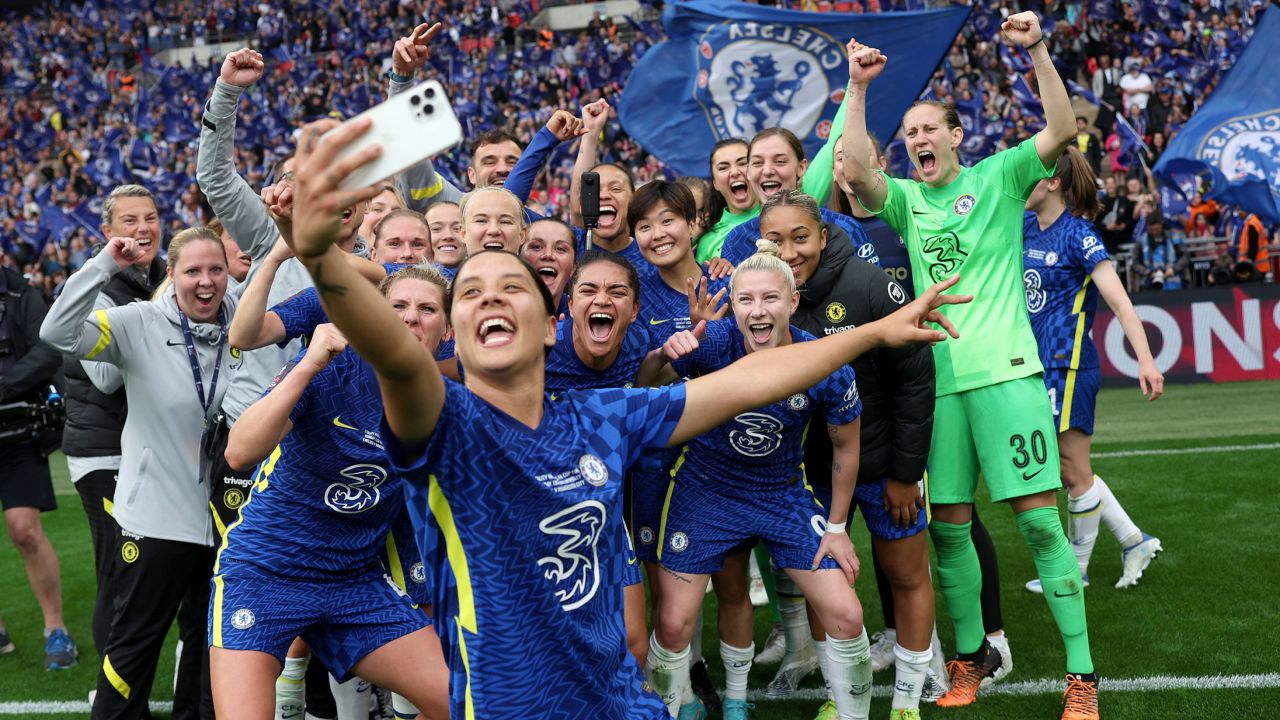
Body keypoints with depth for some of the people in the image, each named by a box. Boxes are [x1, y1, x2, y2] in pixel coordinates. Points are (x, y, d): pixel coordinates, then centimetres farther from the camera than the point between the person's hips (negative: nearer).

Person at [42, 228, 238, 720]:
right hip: (156, 514, -4)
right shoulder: (139, 324, -11)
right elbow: (58, 333, -22)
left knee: (211, 640, 18)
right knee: (135, 641, 7)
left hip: (224, 513, 4)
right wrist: (105, 265, -26)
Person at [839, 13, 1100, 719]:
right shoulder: (906, 199, 11)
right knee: (948, 526, 6)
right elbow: (856, 171, -7)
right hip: (936, 377, 3)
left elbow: (1061, 130, -8)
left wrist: (1037, 50, -17)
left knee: (1039, 519, -5)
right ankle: (970, 655, 23)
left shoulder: (998, 177, 6)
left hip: (1005, 369, -3)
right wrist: (858, 88, -12)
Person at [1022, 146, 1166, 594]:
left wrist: (1146, 361, -24)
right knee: (1069, 472, 12)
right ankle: (1134, 543, 25)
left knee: (1074, 473, 3)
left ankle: (1076, 570, 16)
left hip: (1069, 368, -8)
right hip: (1040, 367, 8)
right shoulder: (1026, 227, 7)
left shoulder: (1078, 234, -13)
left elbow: (1118, 300, -17)